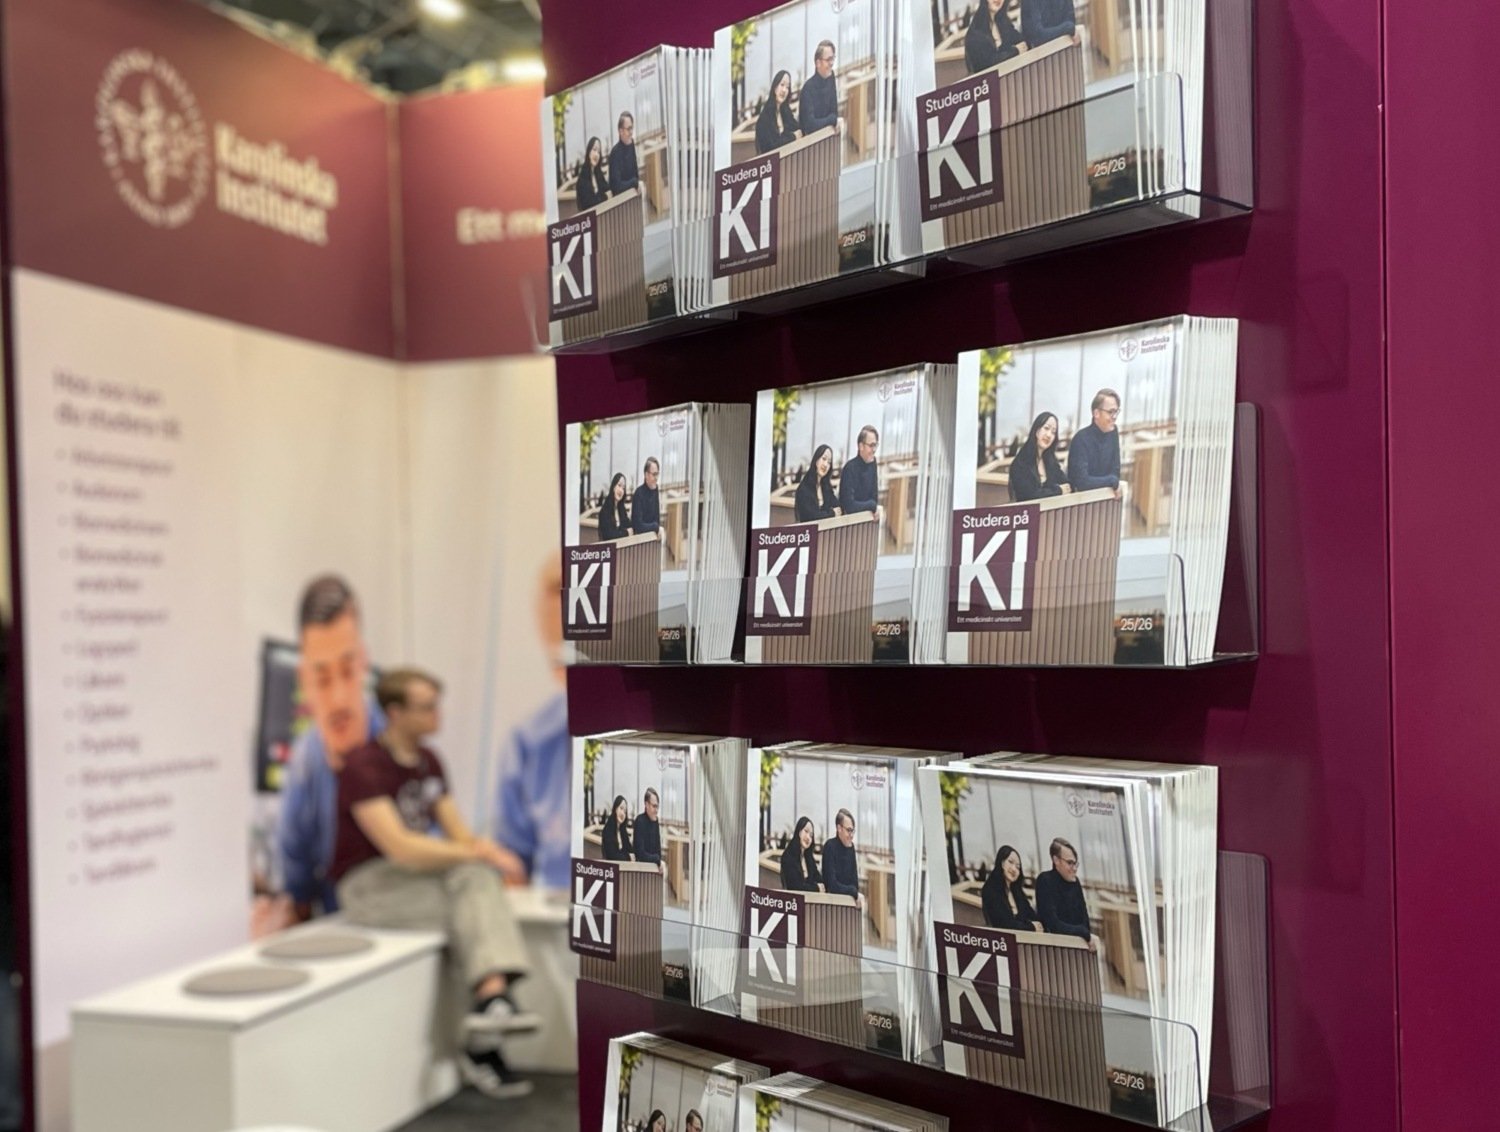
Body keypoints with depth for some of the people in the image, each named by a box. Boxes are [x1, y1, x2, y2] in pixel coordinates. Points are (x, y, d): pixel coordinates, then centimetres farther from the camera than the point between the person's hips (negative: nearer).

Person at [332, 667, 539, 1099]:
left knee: (479, 880, -27)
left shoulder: (429, 760, 9)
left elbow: (457, 832, 8)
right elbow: (399, 846, -26)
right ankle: (482, 1045, -19)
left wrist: (480, 847, -15)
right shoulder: (365, 767, -16)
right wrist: (472, 852, -24)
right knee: (480, 908, -25)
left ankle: (490, 999, -42)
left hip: (417, 871, 6)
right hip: (368, 884, -6)